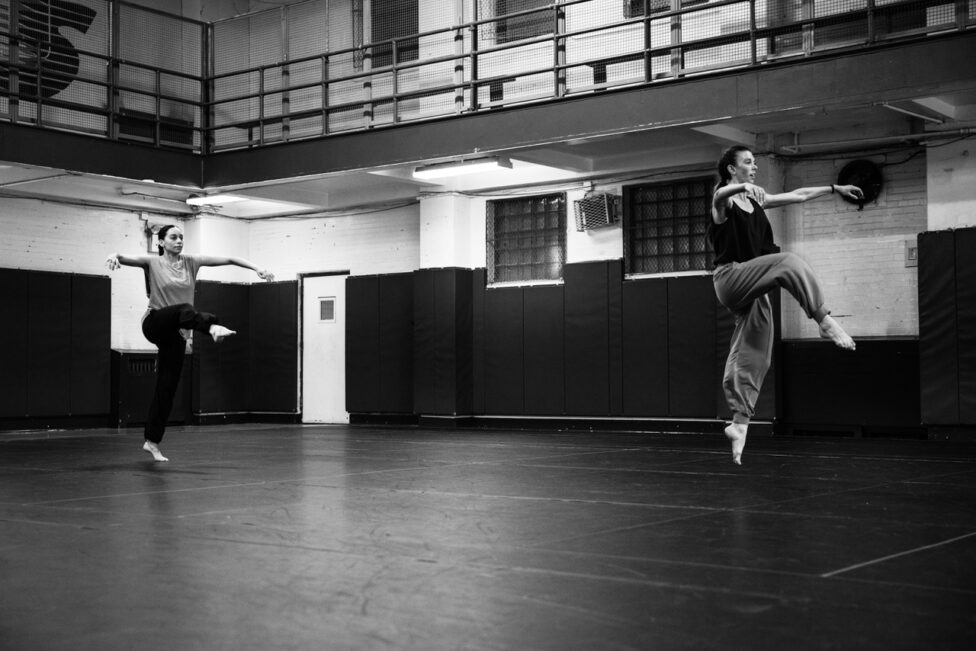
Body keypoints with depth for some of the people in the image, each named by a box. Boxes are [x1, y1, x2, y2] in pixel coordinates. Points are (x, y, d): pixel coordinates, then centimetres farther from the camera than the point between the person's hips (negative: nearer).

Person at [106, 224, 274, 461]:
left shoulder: (190, 262, 7)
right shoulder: (153, 263, -1)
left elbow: (227, 259, 1)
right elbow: (128, 259, -18)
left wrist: (256, 268, -8)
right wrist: (114, 256, -41)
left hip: (175, 333, 4)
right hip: (155, 324, -4)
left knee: (167, 388, 4)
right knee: (185, 309, -36)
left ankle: (152, 441, 12)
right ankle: (212, 327, -68)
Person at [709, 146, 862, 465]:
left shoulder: (756, 199, 18)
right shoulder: (724, 199, -3)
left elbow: (797, 195, 24)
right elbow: (721, 195, -29)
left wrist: (835, 189, 23)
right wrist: (743, 187, -49)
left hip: (751, 292, 7)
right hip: (730, 277, -7)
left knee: (752, 358, 4)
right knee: (788, 263, -28)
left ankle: (739, 422, 6)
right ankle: (825, 321, -27)